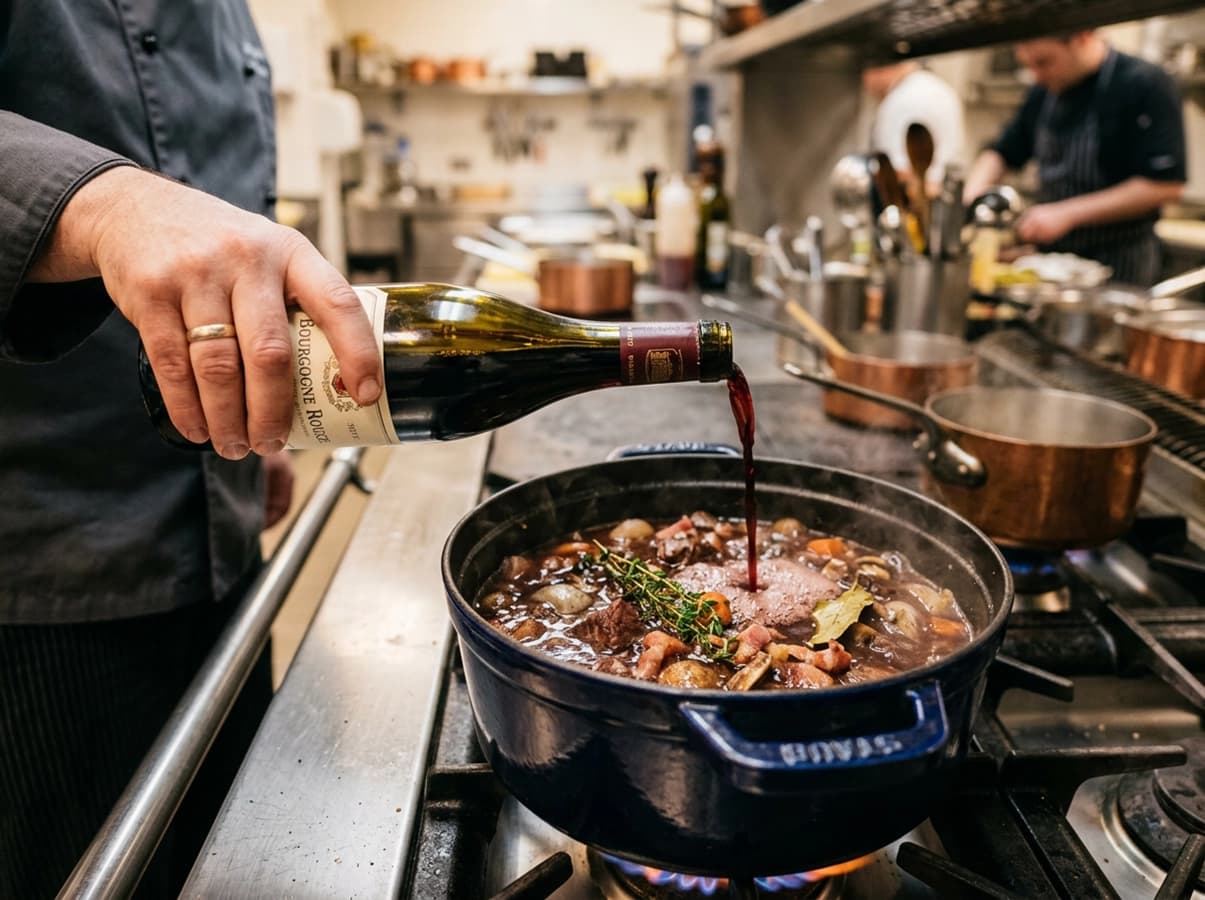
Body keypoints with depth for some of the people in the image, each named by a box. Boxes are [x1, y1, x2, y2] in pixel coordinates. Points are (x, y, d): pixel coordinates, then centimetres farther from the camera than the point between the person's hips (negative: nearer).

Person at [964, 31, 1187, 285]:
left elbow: (1166, 185, -19)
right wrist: (976, 187, -7)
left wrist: (1067, 214, -23)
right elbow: (1002, 152, 16)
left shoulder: (1147, 85, -13)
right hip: (1051, 258, 6)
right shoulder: (1043, 93, 6)